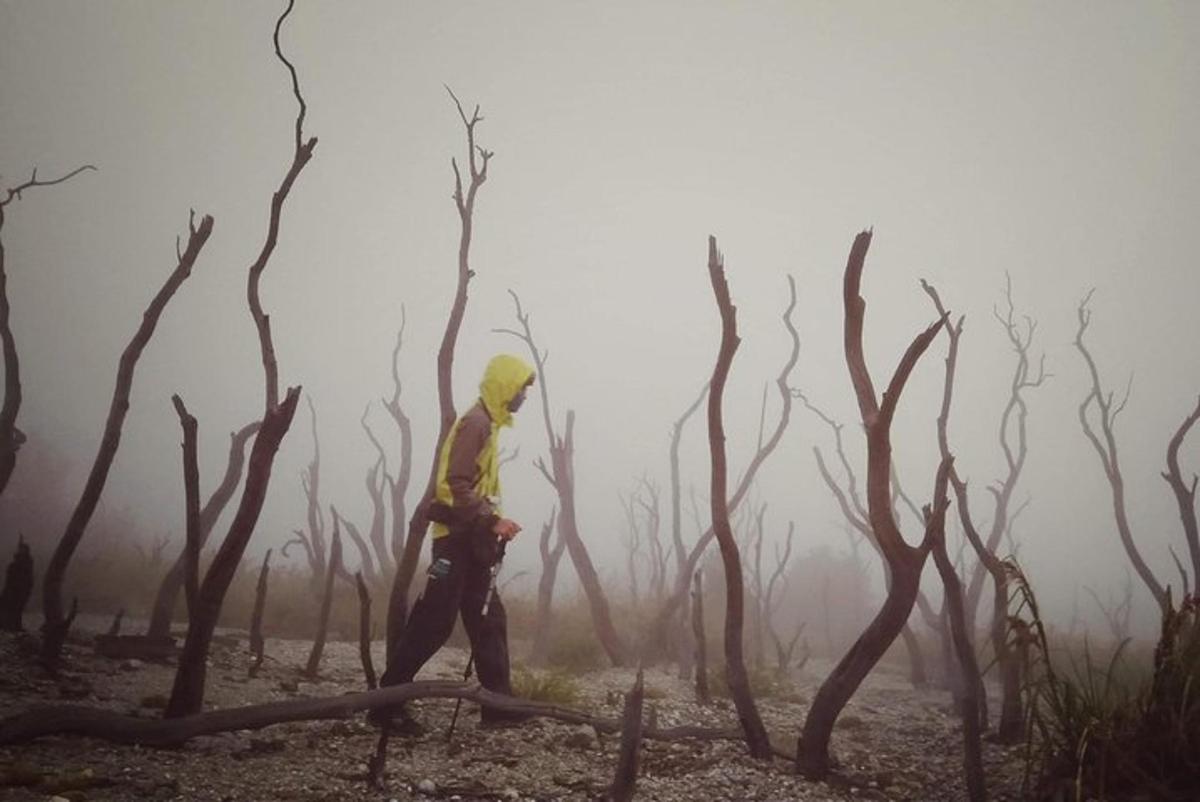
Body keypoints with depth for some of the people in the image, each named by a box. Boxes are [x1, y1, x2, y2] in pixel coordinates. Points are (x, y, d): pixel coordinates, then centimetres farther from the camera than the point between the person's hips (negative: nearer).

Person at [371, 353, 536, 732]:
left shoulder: (487, 424, 18)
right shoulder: (476, 422, -13)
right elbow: (458, 483, -21)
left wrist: (494, 524, 11)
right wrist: (493, 520, -21)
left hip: (471, 539, 10)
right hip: (456, 536, -10)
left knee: (489, 620, 10)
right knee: (433, 622, -8)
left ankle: (498, 704, 14)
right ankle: (387, 704, -1)